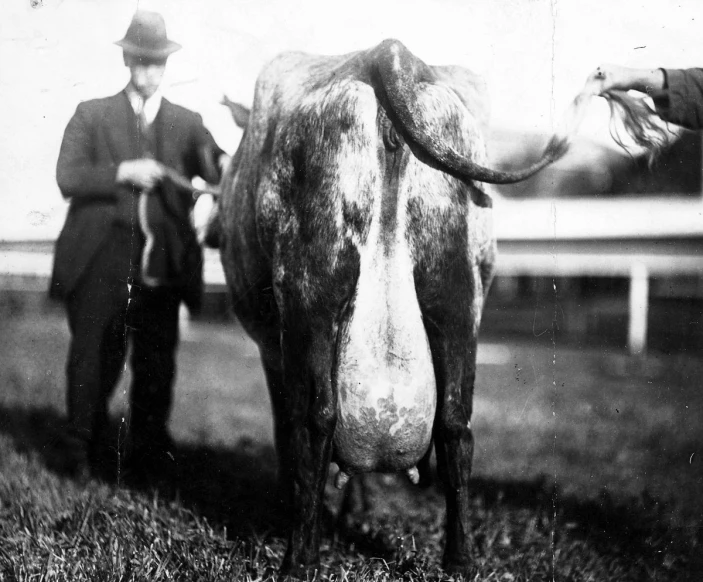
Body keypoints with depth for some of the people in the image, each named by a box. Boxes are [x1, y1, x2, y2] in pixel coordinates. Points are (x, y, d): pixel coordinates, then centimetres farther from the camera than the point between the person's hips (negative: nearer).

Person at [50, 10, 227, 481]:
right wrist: (122, 173, -13)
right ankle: (87, 455, 16)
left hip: (162, 266, 1)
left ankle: (150, 453, 18)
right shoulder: (92, 115, 10)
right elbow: (67, 177, 1)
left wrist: (225, 165, -23)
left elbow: (213, 165, 0)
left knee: (157, 366, 4)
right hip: (101, 263, -1)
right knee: (94, 359, 2)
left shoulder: (187, 123, 15)